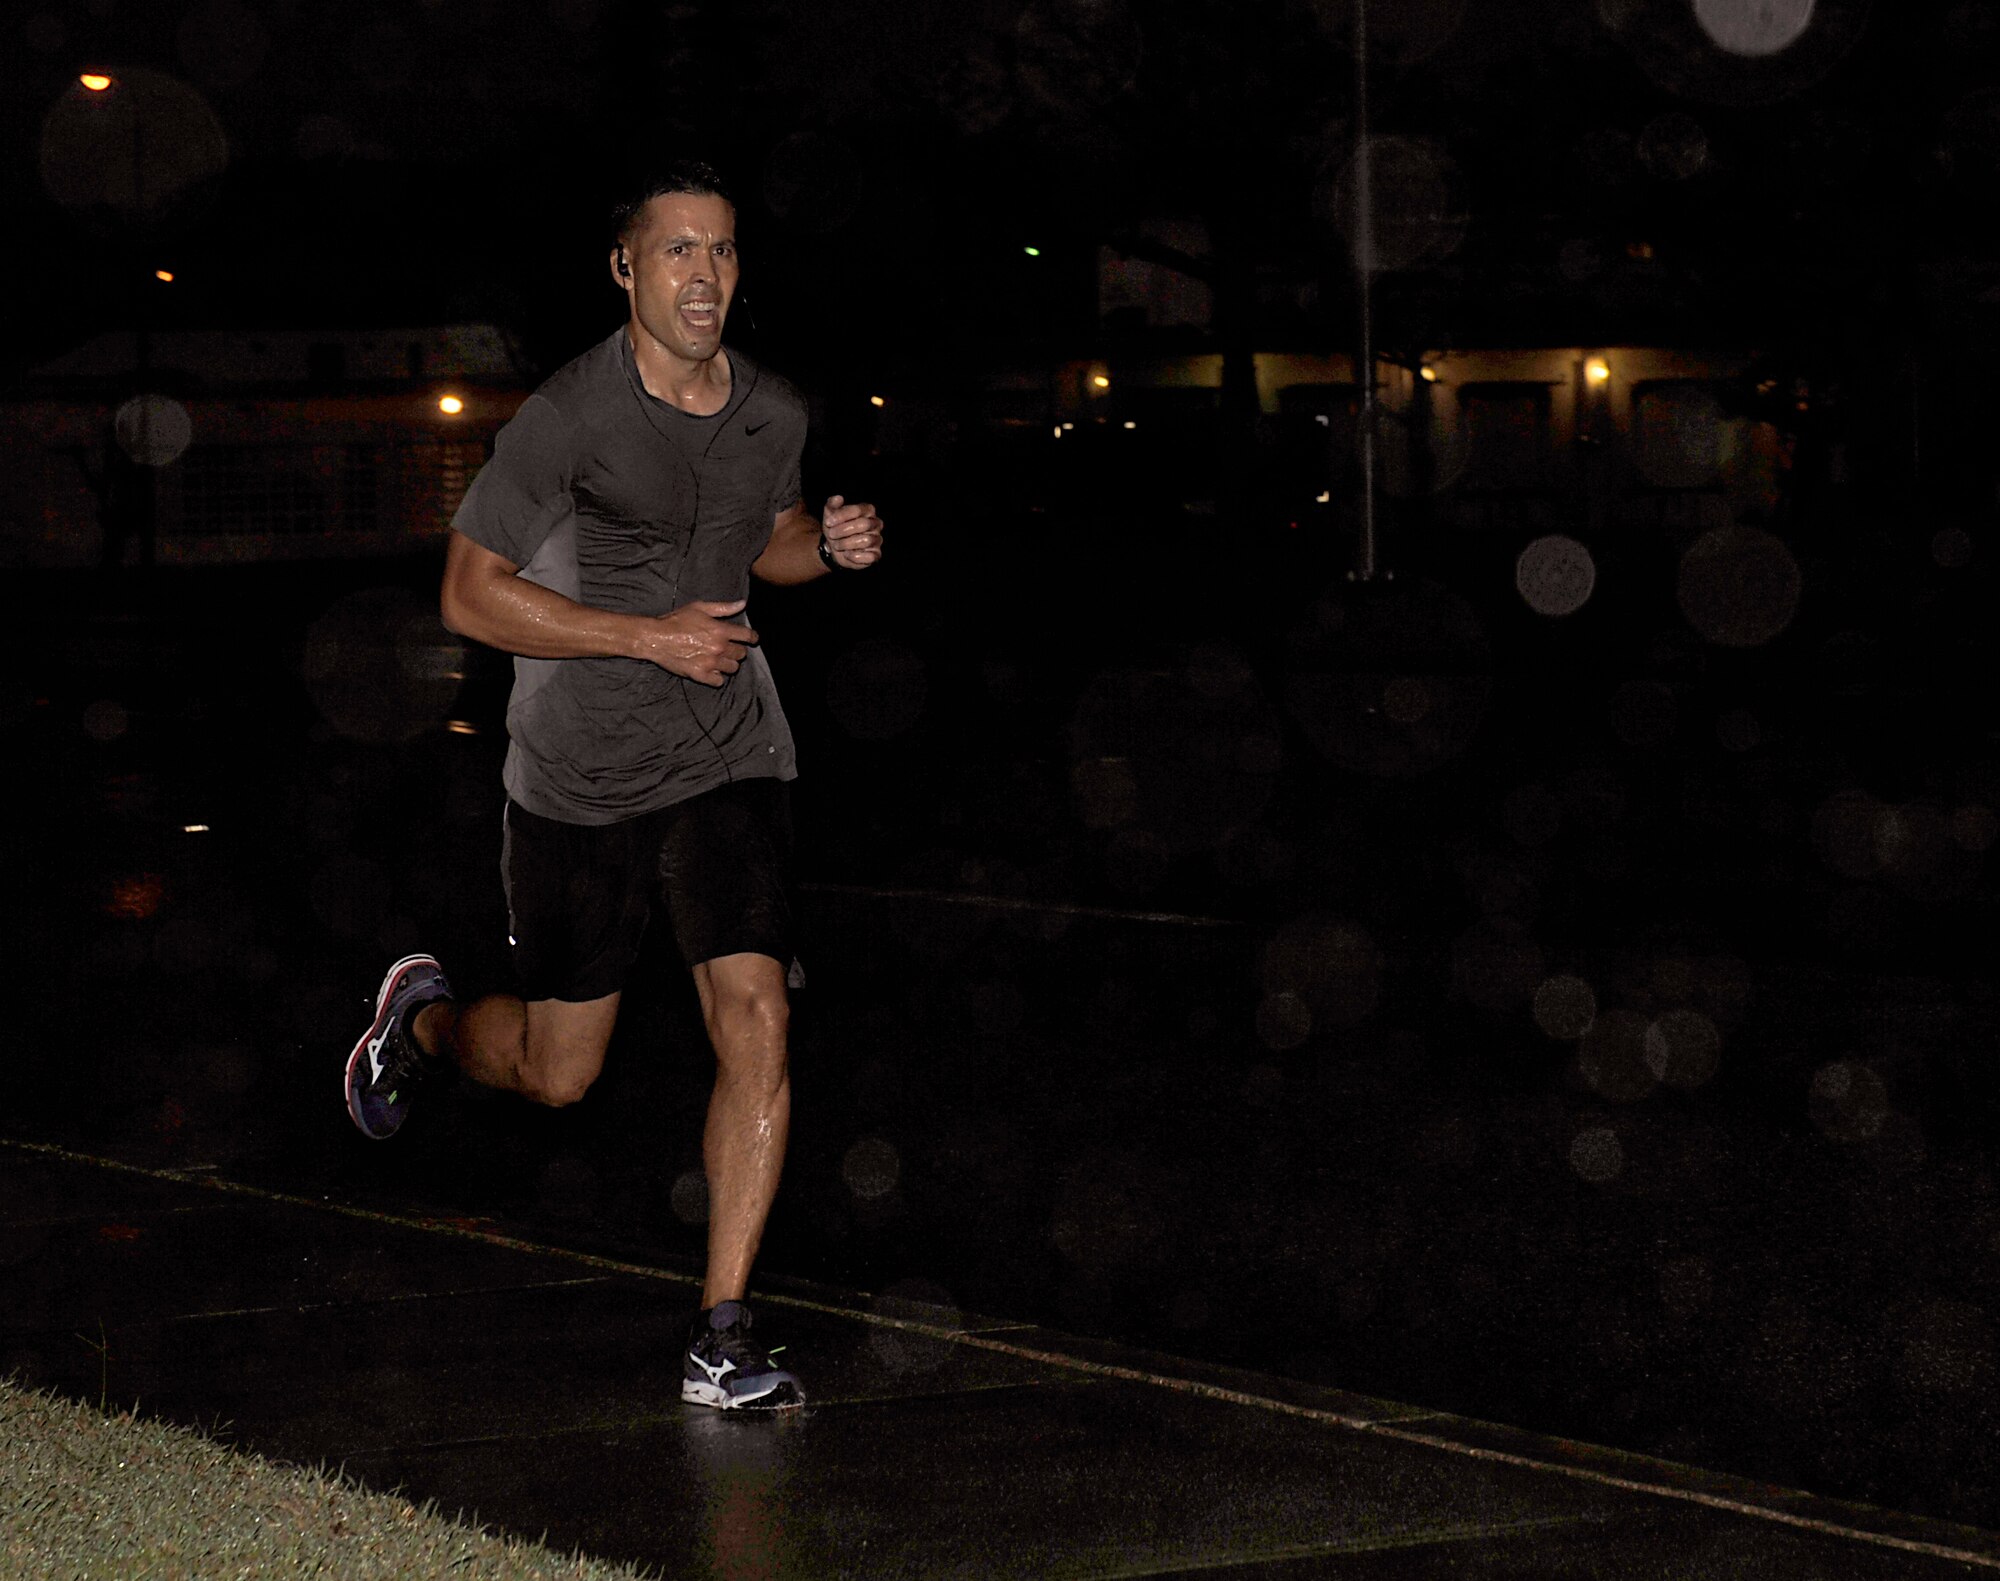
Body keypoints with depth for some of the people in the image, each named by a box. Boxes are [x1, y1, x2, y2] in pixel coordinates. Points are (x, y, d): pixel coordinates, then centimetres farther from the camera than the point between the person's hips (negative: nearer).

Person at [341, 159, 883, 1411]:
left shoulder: (773, 415, -1)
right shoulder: (569, 419, -16)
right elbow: (472, 594, -13)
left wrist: (833, 547, -3)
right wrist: (651, 636, -19)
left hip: (728, 764, 3)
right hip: (579, 778, -2)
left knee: (756, 1024, -16)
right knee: (557, 1073, 11)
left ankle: (723, 1337, -8)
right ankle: (425, 1019, 48)